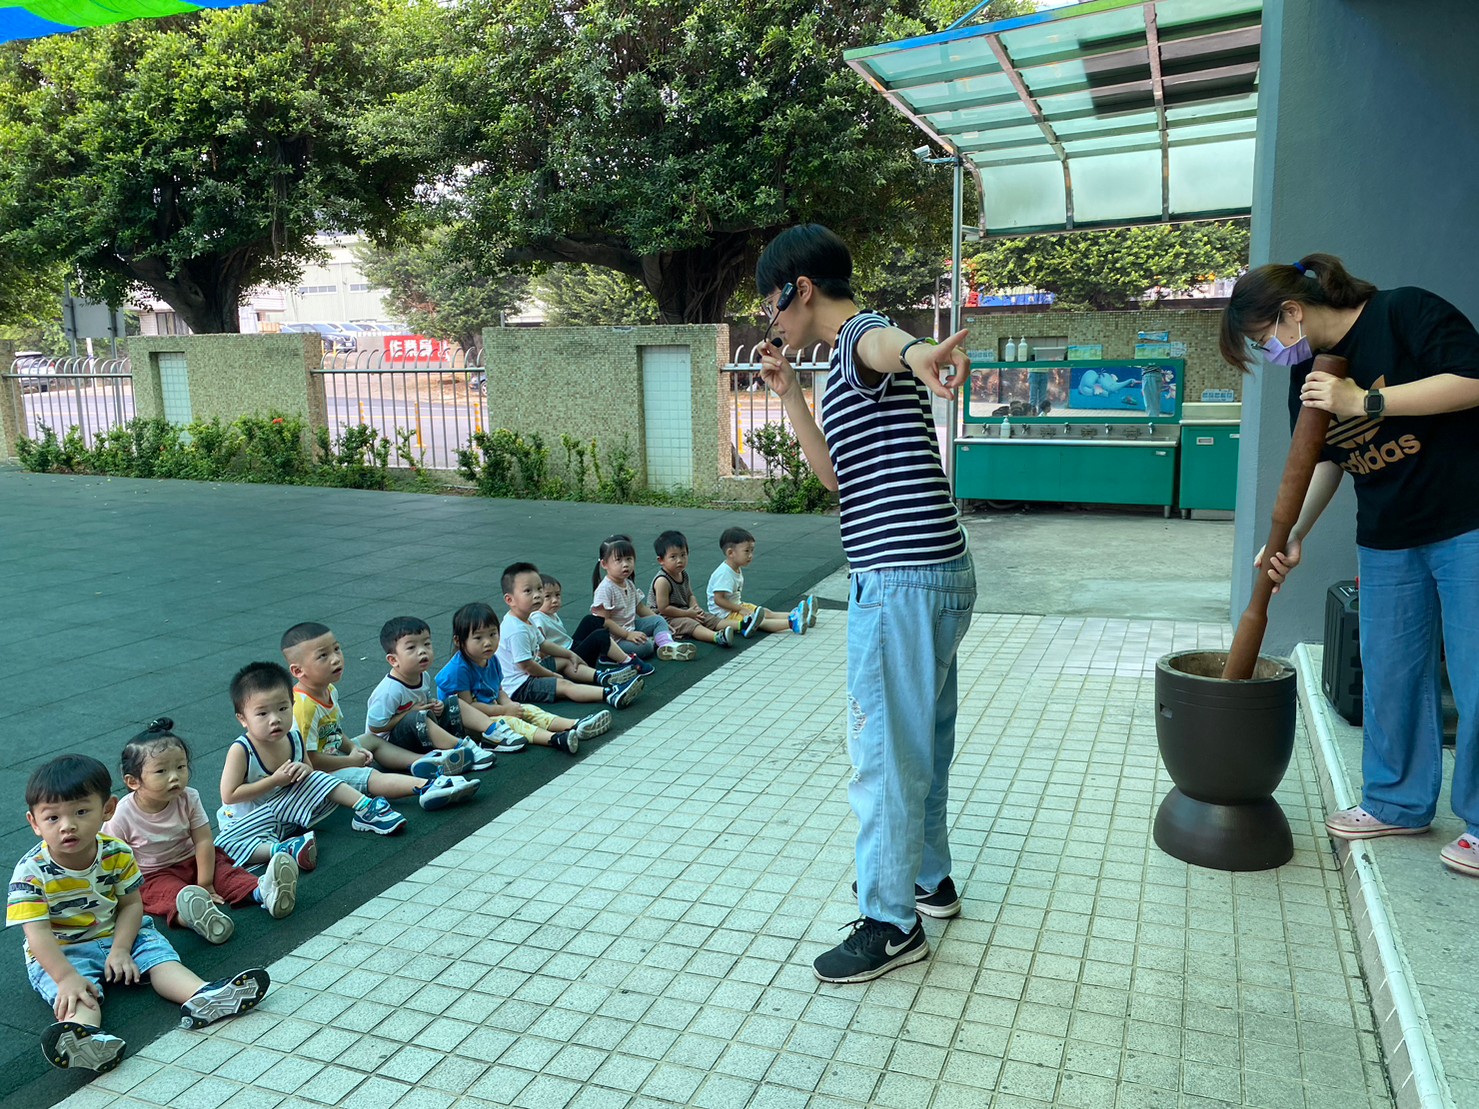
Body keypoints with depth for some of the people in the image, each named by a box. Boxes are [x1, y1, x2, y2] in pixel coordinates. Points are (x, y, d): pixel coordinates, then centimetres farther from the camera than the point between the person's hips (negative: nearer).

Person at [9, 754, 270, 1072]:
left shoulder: (117, 853, -10)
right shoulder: (31, 872, -20)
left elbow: (131, 904, -2)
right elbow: (37, 933, -24)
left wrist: (120, 949, -17)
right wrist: (67, 977, -35)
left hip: (117, 934, 4)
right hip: (59, 953, -4)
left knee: (158, 952, -18)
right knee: (78, 994, -31)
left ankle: (202, 995, -38)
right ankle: (83, 1033, -60)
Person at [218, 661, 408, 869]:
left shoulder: (294, 739, -6)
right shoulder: (240, 750, -22)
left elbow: (310, 770, 10)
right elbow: (229, 795, -23)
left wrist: (305, 770, -16)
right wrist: (275, 780, -25)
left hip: (286, 810, 5)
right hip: (247, 822, -4)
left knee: (318, 780, -11)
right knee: (226, 845, -33)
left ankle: (365, 809, -9)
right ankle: (281, 849, -44)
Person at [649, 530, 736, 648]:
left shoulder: (684, 574, 6)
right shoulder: (662, 581, -22)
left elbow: (690, 595, 18)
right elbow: (663, 608, -23)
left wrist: (696, 608, -4)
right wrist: (687, 613, -17)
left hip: (685, 613, 9)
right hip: (666, 618, -9)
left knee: (711, 618, -4)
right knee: (690, 624, -32)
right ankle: (718, 637, -56)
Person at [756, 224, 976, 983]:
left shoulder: (860, 335, -10)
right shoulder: (850, 364, 21)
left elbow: (881, 339, -38)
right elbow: (835, 473, 22)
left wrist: (917, 355, -62)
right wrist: (788, 394, 18)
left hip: (903, 578, -11)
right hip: (934, 574, 11)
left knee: (884, 750, -2)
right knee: (921, 741, 21)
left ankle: (892, 924, 11)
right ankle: (928, 877, 37)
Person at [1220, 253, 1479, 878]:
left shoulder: (1405, 313, -13)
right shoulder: (1308, 377, 7)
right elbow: (1324, 463, 14)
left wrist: (1365, 401, -26)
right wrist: (1291, 537, 2)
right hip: (1387, 542, 7)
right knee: (1390, 677, 11)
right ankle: (1398, 804, 26)